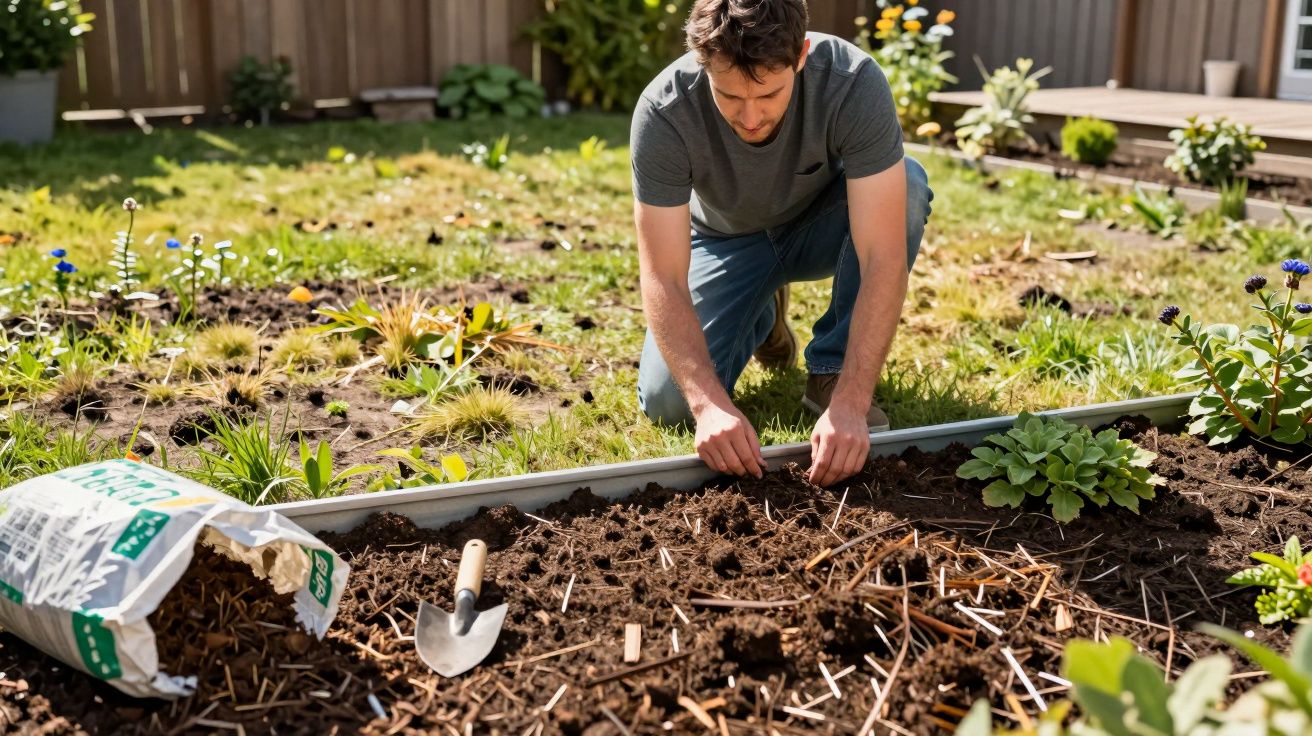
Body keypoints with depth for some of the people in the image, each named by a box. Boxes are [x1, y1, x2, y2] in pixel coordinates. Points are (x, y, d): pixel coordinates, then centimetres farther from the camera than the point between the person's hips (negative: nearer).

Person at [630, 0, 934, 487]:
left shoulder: (855, 83, -35)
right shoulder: (663, 112, -33)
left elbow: (884, 259, -38)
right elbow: (664, 280, -32)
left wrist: (850, 403, -46)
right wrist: (710, 404, -46)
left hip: (821, 224, 0)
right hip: (727, 240, 1)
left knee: (908, 183, -33)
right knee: (666, 402, -19)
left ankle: (832, 373, -13)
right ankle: (761, 317, 14)